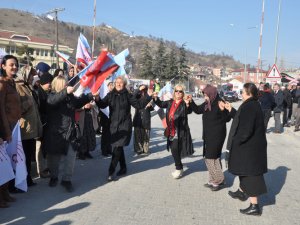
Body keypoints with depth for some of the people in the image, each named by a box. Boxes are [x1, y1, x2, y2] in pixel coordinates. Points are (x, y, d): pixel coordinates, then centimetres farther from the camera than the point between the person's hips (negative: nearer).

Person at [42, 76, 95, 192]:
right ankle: (54, 177, 33)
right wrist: (65, 92, -45)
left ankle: (66, 179, 14)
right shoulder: (52, 95, -8)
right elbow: (52, 101, -32)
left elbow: (79, 102, 25)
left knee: (71, 157, 1)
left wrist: (91, 95, 16)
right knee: (54, 156, 12)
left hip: (70, 132, 4)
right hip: (55, 132, -4)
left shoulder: (70, 96, 6)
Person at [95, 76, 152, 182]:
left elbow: (139, 104, -1)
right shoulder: (110, 95, 5)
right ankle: (123, 168, 30)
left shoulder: (128, 95, 1)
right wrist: (98, 99, -25)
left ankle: (111, 172, -2)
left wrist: (148, 97, -10)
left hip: (125, 125, -3)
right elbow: (102, 105, -6)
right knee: (118, 147, 12)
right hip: (113, 124, 3)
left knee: (117, 147, -8)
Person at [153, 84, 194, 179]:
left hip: (180, 131, -7)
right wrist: (156, 98, 0)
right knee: (174, 151, 16)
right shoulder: (170, 102, 7)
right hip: (171, 131, 7)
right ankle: (179, 168, 35)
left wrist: (188, 105, -52)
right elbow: (161, 104, 18)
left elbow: (189, 111, -31)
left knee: (175, 150, -7)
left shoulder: (184, 104, -13)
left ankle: (179, 169, 12)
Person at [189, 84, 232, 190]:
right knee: (209, 157, 14)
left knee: (211, 158, -6)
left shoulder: (219, 103, -16)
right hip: (208, 135, 9)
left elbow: (227, 119, -15)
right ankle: (214, 180, 26)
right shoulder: (206, 104, 6)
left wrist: (223, 110, -32)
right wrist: (191, 102, 9)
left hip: (217, 136, -9)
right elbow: (197, 110, 21)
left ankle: (219, 181, 8)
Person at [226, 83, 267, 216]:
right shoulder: (254, 105, 7)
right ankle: (241, 192, 44)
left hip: (248, 147, -10)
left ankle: (254, 206, 6)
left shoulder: (248, 106, -23)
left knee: (250, 174, -2)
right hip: (254, 144, 10)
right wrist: (231, 110, 17)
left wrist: (234, 142, -16)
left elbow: (245, 129, -27)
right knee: (245, 170, 25)